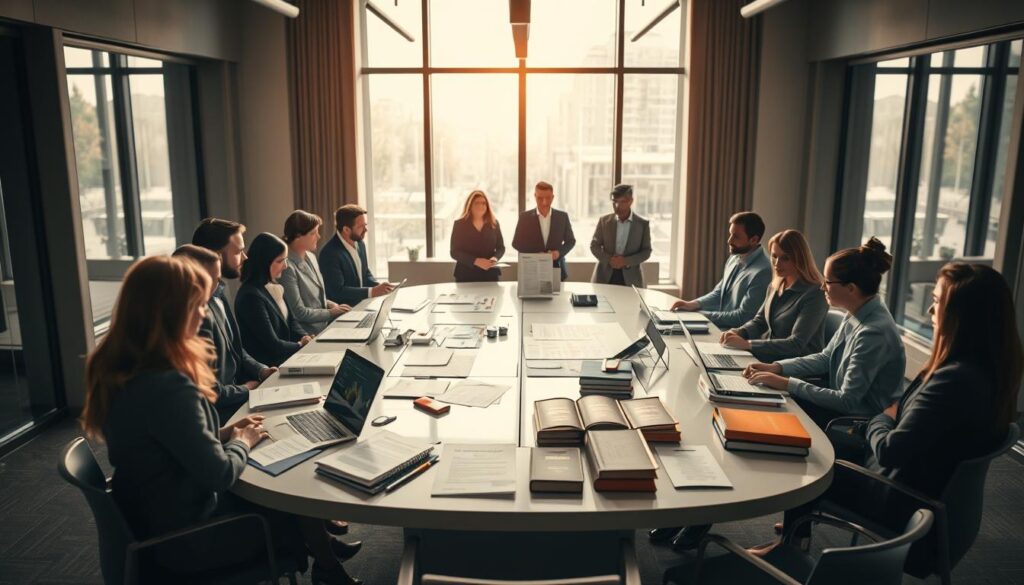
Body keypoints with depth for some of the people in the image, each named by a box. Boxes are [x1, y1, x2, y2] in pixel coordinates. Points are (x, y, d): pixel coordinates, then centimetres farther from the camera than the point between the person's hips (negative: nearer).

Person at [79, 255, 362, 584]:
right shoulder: (167, 387, -32)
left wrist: (222, 434, 2)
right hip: (184, 537, -8)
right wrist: (242, 442, -6)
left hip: (149, 520, 8)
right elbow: (218, 474, -25)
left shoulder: (117, 370, -2)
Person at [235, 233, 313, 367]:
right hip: (266, 366, -8)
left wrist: (305, 339, -3)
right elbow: (273, 345, -18)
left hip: (284, 357, 8)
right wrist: (301, 345, -3)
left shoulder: (275, 288, 8)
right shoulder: (251, 296, -20)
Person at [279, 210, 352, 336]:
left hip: (324, 325, 8)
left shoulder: (311, 256, 9)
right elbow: (300, 312, -17)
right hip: (308, 335, -8)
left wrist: (333, 305, 2)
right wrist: (331, 312, -9)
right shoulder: (288, 268, -18)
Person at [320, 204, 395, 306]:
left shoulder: (360, 244, 5)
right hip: (342, 310, -7)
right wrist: (372, 291, -24)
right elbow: (337, 291, -21)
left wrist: (380, 287, -3)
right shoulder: (330, 253, -18)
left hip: (361, 304, 7)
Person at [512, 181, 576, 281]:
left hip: (557, 269, 1)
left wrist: (559, 252, -9)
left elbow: (570, 240, 11)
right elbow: (516, 243, 4)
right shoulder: (525, 217, 1)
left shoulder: (562, 216, 4)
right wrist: (534, 255, -11)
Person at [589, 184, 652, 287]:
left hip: (630, 278, -1)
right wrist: (608, 259, -12)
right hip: (605, 276, 1)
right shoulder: (604, 220, 6)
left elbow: (646, 251, 3)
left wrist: (626, 261, -13)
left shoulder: (643, 224, 2)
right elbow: (594, 245, 6)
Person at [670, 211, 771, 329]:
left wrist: (704, 315, -16)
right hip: (720, 323, 8)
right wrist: (694, 304, -3)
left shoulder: (762, 272, -21)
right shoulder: (734, 259, 7)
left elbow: (743, 317, -19)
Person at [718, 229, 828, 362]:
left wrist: (747, 344, -27)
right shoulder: (774, 286, 9)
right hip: (765, 355, 7)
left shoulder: (814, 295, -15)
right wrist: (737, 332, -6)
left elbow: (796, 344, -21)